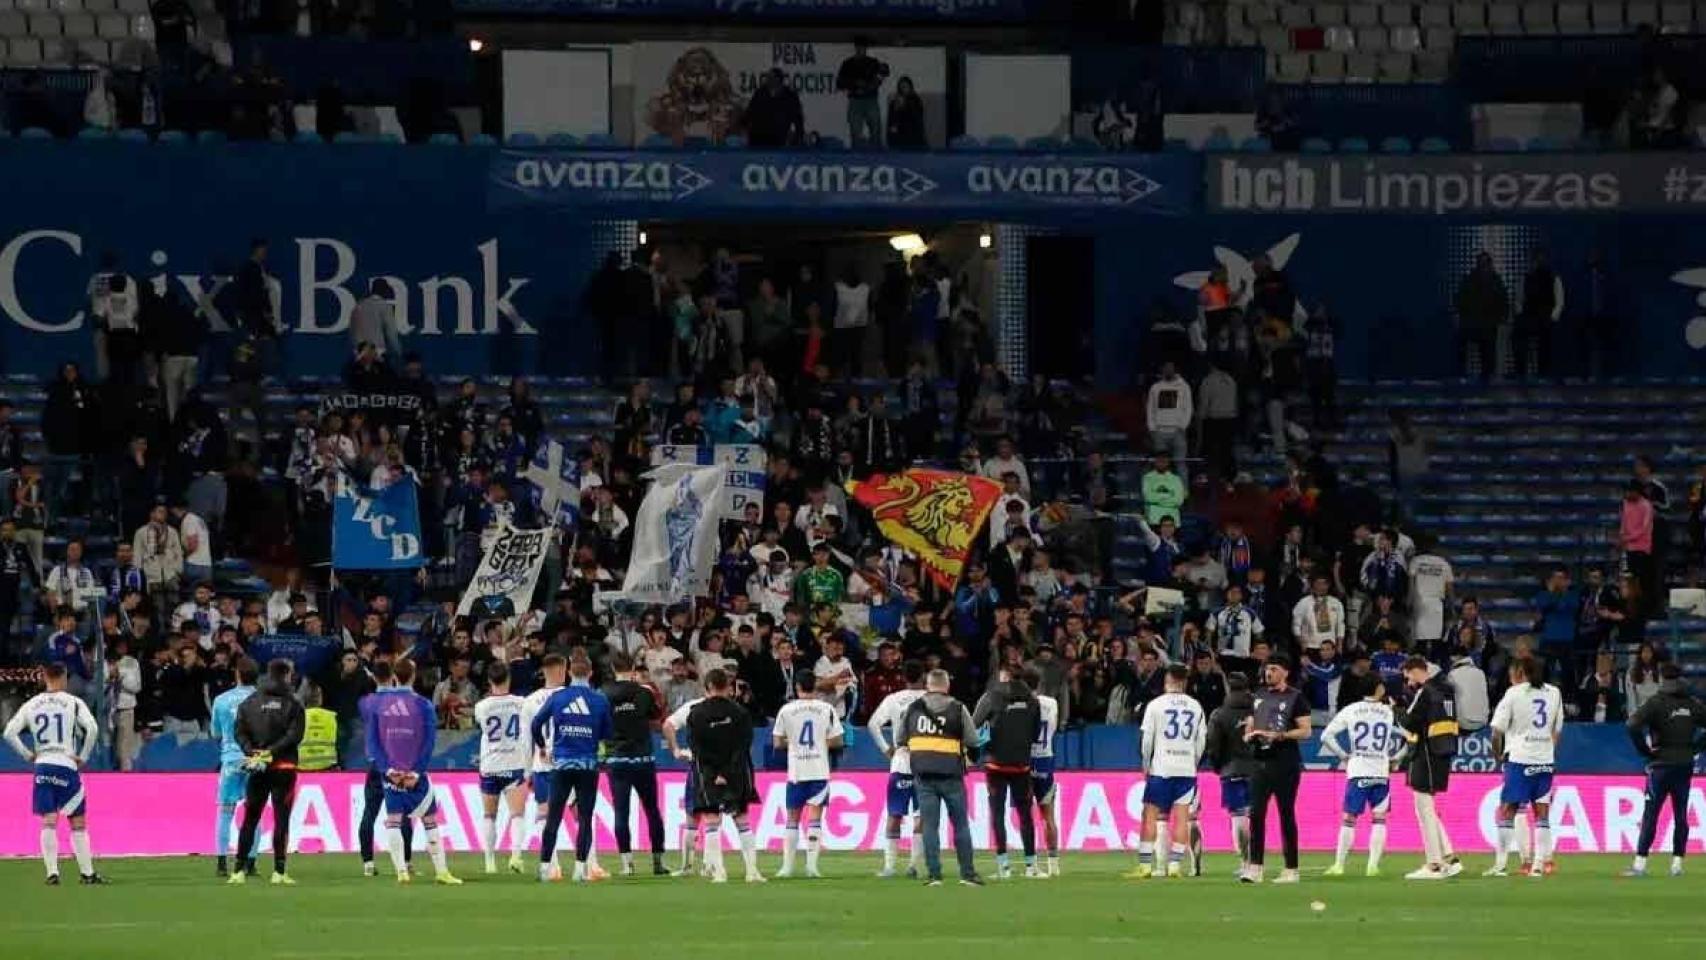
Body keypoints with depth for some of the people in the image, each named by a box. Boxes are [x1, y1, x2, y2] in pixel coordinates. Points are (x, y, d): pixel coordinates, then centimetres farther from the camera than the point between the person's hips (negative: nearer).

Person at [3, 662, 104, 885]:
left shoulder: (31, 705, 7)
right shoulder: (73, 703, -2)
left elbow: (9, 732, 1)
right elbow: (92, 729, -14)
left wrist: (27, 755, 8)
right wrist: (83, 756, -3)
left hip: (42, 766, 3)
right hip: (67, 765, -3)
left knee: (49, 823, 2)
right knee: (78, 823, 5)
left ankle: (52, 873, -6)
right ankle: (87, 872, 7)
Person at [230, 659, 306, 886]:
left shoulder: (249, 702, 7)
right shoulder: (292, 704, -4)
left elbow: (240, 733, 0)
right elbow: (294, 735, -12)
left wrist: (253, 752, -6)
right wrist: (272, 751, -11)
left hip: (257, 769, 3)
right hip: (284, 767, -3)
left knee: (250, 819, 8)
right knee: (281, 819, -1)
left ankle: (240, 871, 5)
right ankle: (279, 872, -5)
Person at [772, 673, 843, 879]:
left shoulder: (786, 710, -1)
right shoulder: (826, 709, -2)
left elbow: (777, 743, 2)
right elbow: (836, 741, -2)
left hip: (796, 772, 1)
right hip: (819, 771, -1)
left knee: (792, 818, 10)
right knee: (814, 818, 0)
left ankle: (787, 866, 9)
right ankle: (811, 864, -10)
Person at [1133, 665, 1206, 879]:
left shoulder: (1156, 705, -3)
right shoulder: (1195, 707, 4)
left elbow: (1147, 740, -2)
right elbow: (1201, 742, 8)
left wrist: (1146, 765, 9)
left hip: (1160, 767, -2)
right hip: (1187, 769, 2)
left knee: (1150, 815, 3)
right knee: (1181, 817, 2)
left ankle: (1145, 865, -1)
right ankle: (1175, 865, -3)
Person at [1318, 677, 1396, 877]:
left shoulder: (1350, 710, 1)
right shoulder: (1390, 713, 0)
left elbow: (1326, 736, -1)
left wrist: (1343, 755, 7)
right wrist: (1395, 759, 12)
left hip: (1357, 772, 0)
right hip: (1381, 773, 0)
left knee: (1349, 819, 6)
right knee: (1379, 819, 6)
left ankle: (1339, 865, 5)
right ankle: (1373, 866, -1)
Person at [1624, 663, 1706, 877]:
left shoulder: (1656, 702, -7)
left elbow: (1634, 726, -20)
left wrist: (1644, 750, -9)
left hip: (1662, 764, -4)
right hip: (1686, 764, 4)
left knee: (1650, 813, -4)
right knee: (1680, 815, 9)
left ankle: (1640, 863, -8)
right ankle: (1677, 863, 8)